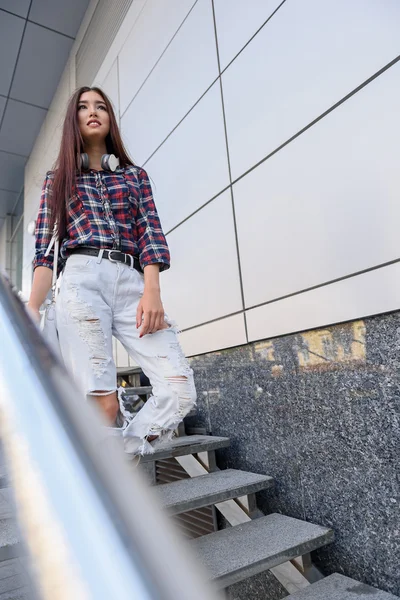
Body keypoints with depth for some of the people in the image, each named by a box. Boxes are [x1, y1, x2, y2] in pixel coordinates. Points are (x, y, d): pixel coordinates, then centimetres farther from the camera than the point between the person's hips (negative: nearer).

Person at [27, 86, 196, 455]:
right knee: (102, 403, -15)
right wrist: (32, 309, -1)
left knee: (180, 390, -14)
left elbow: (151, 234, 10)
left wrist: (152, 292, -7)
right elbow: (44, 249, 12)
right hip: (82, 281, -1)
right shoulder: (58, 179, 22)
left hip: (133, 283, 2)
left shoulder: (135, 175, 24)